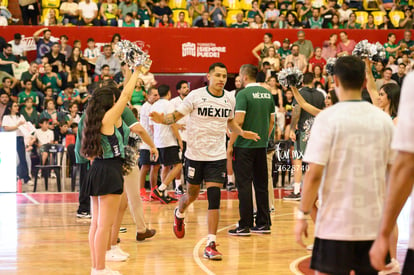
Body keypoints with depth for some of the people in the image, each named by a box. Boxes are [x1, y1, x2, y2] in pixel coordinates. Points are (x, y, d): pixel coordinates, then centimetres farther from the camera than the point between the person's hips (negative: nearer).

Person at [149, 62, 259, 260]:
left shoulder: (229, 99, 3)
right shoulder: (196, 96, -9)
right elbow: (177, 115, -4)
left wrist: (242, 133, 4)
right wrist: (162, 119, -24)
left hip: (217, 156, 2)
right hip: (195, 154, -2)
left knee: (214, 198, -7)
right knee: (192, 194, 13)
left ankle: (211, 244, -5)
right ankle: (179, 214, 50)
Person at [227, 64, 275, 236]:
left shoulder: (244, 94, -11)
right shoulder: (267, 94, 9)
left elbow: (239, 120, -17)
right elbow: (272, 121, 12)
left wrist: (230, 144, -11)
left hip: (244, 146, -6)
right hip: (261, 145, 6)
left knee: (244, 185, -2)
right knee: (261, 184, 11)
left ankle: (245, 226, -2)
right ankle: (263, 223, 15)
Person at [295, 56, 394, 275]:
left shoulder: (327, 118, -9)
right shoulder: (383, 119, 5)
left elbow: (315, 174, -12)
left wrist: (302, 216, -4)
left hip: (336, 223, -4)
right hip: (374, 223, 4)